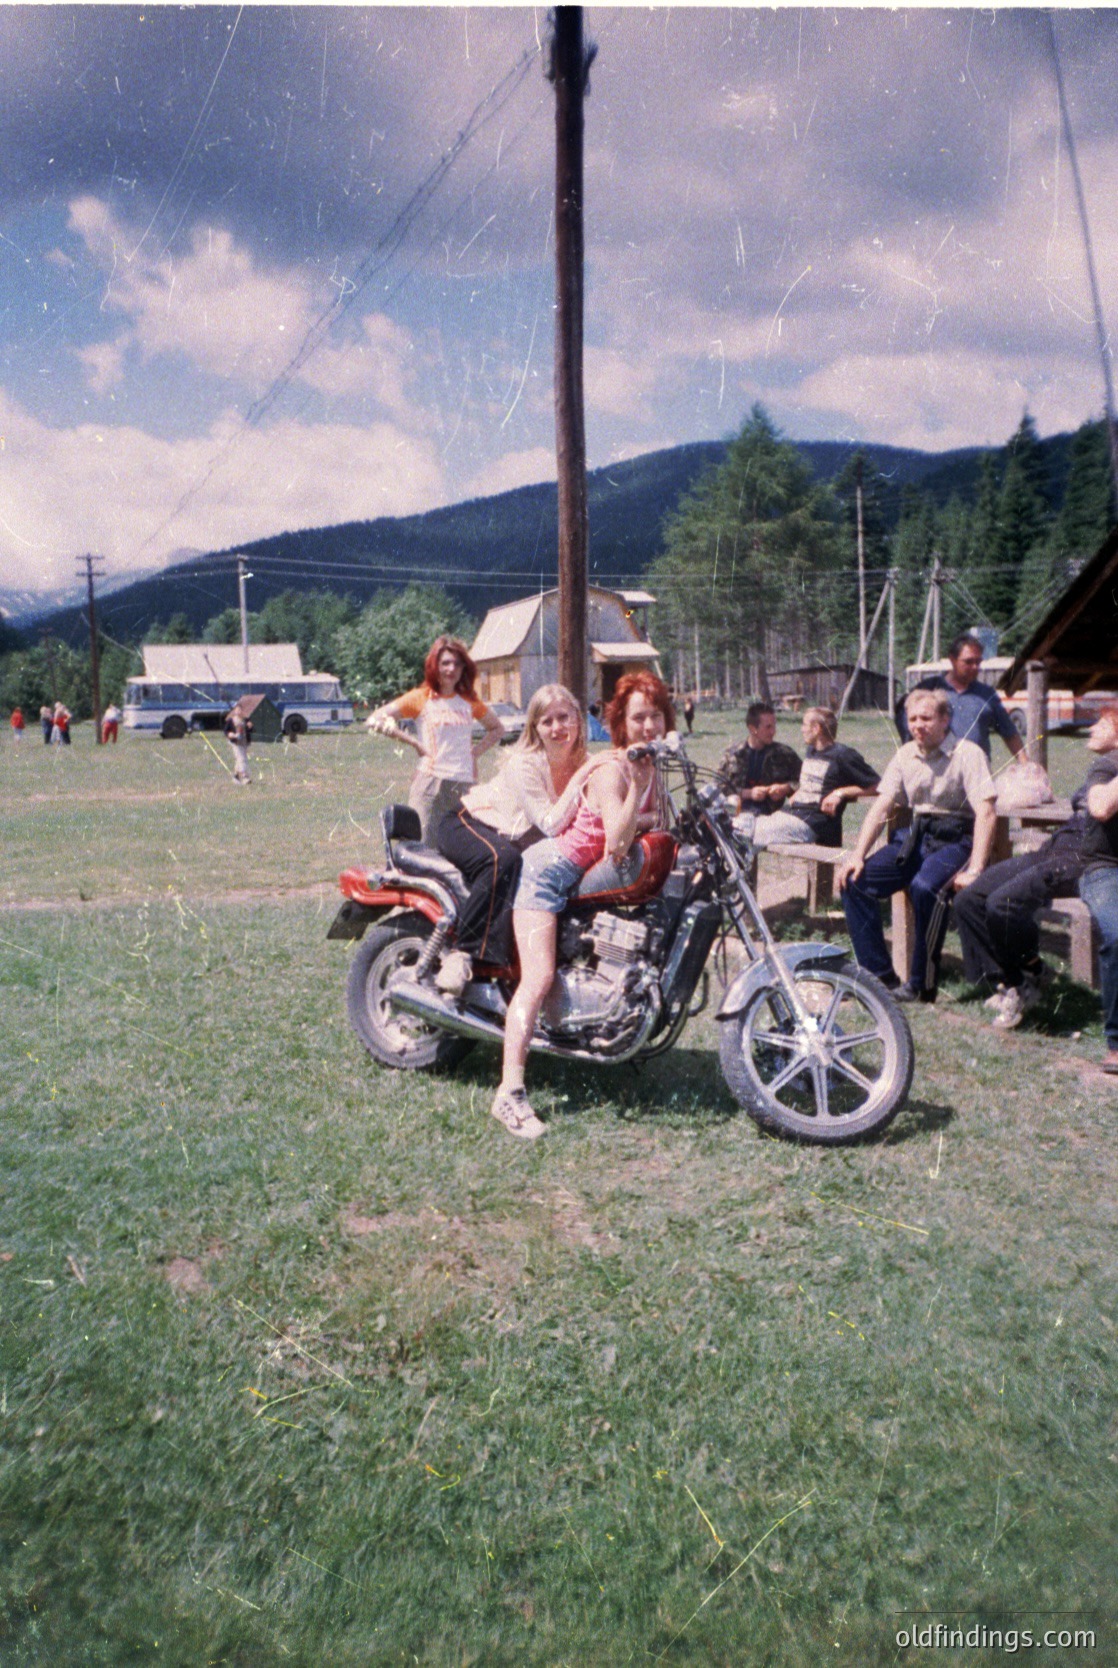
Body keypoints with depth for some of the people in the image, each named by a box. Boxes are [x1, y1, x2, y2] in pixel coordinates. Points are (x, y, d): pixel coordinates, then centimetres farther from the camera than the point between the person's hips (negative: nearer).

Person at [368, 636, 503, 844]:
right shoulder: (421, 698, 5)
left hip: (465, 785, 4)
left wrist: (476, 751, 10)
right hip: (430, 783, -4)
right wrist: (415, 743, -3)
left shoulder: (469, 700, 15)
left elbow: (497, 729, 28)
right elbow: (374, 720, 0)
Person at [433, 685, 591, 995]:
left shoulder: (583, 764, -5)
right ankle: (462, 953, -35)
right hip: (466, 825, -6)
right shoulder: (525, 763, -25)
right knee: (503, 860, -38)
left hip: (512, 839, 7)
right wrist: (580, 777, -33)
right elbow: (551, 824, -30)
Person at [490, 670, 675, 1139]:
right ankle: (510, 1093, -24)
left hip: (588, 881, 9)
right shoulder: (610, 770, -20)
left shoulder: (651, 769, 8)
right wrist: (637, 784, -30)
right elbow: (617, 842, -30)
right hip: (551, 869, -9)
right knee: (539, 977, -20)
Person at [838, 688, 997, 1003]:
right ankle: (879, 975, -5)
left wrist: (974, 870, -28)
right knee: (854, 881, -13)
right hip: (916, 836, 6)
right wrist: (857, 856, -5)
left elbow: (986, 814, -18)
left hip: (955, 840, -6)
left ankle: (922, 985, -19)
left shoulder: (967, 754, -9)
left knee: (925, 887, -36)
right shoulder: (905, 755, 9)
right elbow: (881, 808, 8)